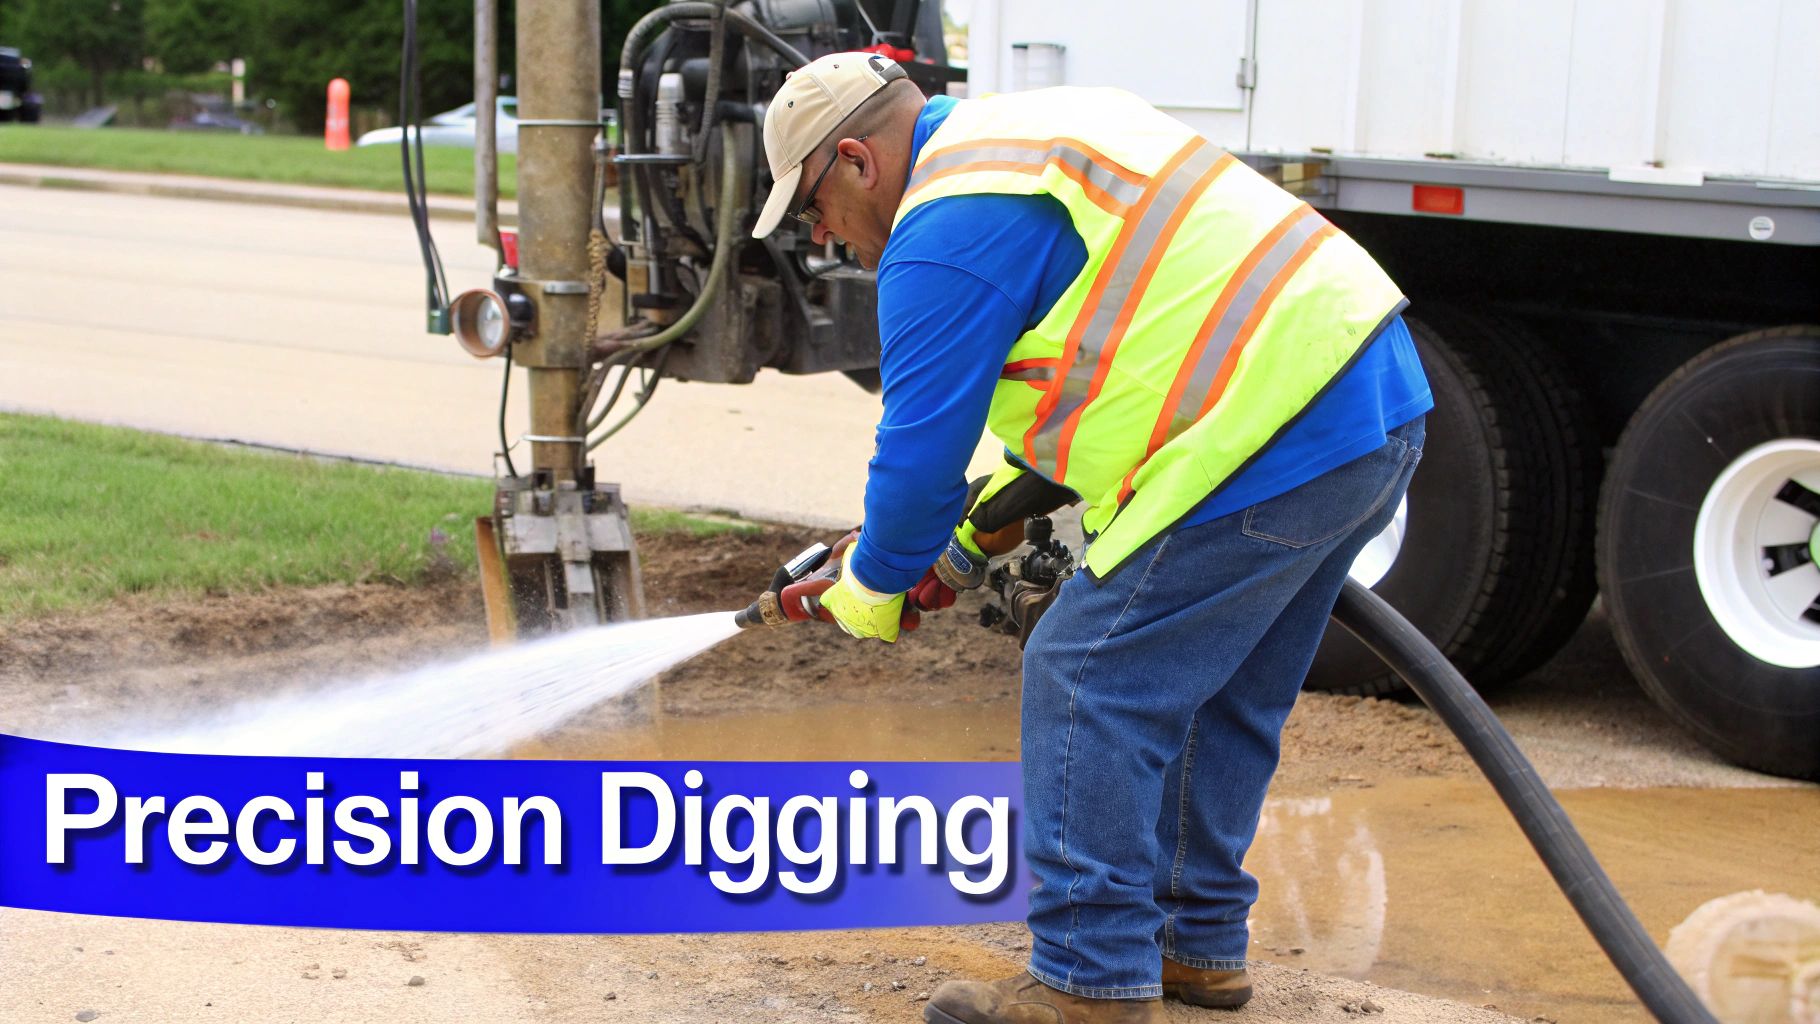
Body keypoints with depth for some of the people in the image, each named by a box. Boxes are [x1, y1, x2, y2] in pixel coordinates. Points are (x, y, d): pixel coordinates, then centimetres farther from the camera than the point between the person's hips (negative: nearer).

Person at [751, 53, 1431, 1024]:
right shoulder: (1036, 126, 22)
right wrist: (1011, 480, 33)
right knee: (1216, 695, 21)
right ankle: (1200, 941, 33)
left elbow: (922, 443, -7)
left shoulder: (943, 235, -10)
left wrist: (872, 582, 11)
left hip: (1268, 449, -10)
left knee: (1088, 683, -3)